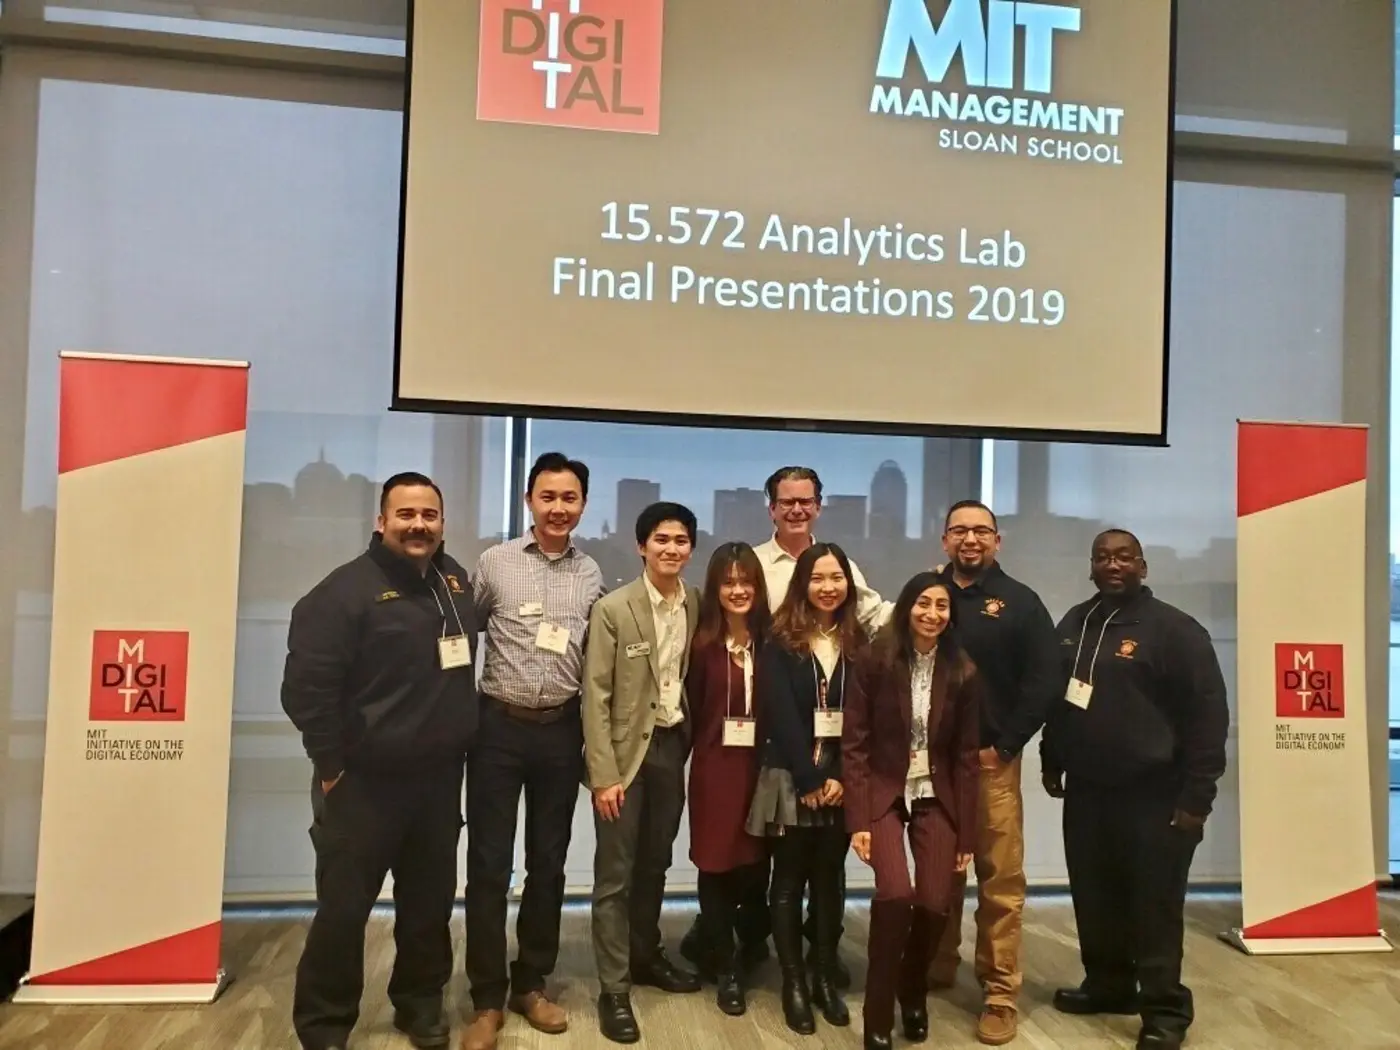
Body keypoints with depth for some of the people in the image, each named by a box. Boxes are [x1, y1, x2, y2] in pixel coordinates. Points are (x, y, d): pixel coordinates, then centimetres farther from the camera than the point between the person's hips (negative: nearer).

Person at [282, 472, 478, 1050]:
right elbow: (306, 685, -17)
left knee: (430, 901, 18)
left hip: (439, 777, 6)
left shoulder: (454, 580, 5)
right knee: (343, 907, 7)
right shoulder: (347, 589, -14)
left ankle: (421, 1002, 37)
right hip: (364, 782, -5)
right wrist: (330, 764, -13)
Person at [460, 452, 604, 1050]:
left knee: (548, 863, 13)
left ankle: (532, 984, 30)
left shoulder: (591, 575, 4)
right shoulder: (495, 563, -3)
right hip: (499, 726, -2)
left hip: (561, 730, 2)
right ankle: (487, 1000, 19)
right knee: (488, 865, 4)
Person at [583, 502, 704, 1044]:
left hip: (673, 746, 4)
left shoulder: (698, 606, 1)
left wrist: (692, 744, 1)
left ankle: (646, 956, 38)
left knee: (655, 864, 19)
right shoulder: (612, 609, -12)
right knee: (615, 873, 4)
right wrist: (603, 774, -15)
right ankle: (614, 989, 17)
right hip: (626, 750, -4)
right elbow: (595, 695, -13)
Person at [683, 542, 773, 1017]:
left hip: (761, 764, 1)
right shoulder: (703, 642, -5)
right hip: (714, 765, -1)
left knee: (756, 865, 5)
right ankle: (726, 967, 24)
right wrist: (701, 752, -3)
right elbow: (692, 707, -1)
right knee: (715, 864, 6)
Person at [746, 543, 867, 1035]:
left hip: (841, 780, 3)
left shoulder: (859, 644, 6)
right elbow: (780, 716, -10)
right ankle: (794, 983, 17)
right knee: (790, 880, 7)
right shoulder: (780, 643, -4)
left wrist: (841, 777, -9)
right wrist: (810, 779, -13)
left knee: (829, 879, 12)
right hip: (791, 778, -3)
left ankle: (825, 979, 24)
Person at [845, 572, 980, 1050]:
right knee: (895, 894, -21)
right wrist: (858, 817, -12)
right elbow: (854, 742, -8)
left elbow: (966, 755, 2)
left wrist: (966, 832, 2)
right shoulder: (878, 662, -9)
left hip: (936, 798, 3)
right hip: (885, 794, -2)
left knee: (935, 904, -5)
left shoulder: (962, 673, -1)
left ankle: (914, 993, 28)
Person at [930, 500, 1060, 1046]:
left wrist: (1007, 743, -9)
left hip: (992, 758, -2)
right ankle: (937, 969, 28)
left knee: (1001, 879, 1)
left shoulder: (1019, 602, 2)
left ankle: (1000, 992, 11)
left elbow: (1043, 678, -4)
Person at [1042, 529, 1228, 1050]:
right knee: (1095, 898, 14)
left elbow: (1208, 714, -11)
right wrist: (1051, 759, 17)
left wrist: (1196, 795, -13)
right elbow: (1055, 697, 19)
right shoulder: (1074, 623, 9)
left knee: (1155, 905, 2)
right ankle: (1108, 984, 32)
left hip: (1153, 794, -6)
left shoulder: (1173, 629, -9)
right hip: (1086, 789, 6)